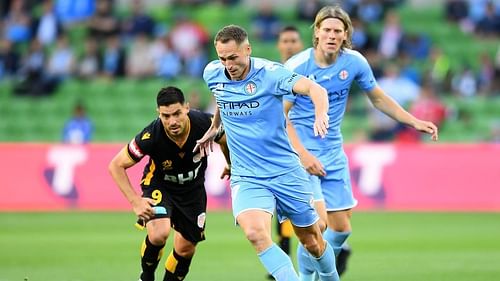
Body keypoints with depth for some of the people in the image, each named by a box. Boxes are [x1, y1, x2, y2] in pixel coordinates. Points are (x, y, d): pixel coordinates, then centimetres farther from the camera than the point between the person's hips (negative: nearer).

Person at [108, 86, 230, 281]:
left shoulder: (204, 123, -29)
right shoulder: (151, 136, -34)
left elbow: (226, 140, -3)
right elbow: (116, 165, -21)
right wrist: (135, 201, -29)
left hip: (193, 188, 3)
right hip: (159, 185, -3)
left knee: (186, 249, 6)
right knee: (159, 234, -28)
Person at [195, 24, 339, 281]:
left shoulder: (270, 73, -14)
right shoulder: (212, 74, -1)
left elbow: (315, 89, -28)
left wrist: (320, 115, -47)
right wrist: (214, 127, 30)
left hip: (286, 172, -2)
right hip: (246, 178, 2)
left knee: (312, 243, 11)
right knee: (254, 232, -28)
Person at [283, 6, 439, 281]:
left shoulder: (354, 62, -3)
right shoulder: (297, 66, -15)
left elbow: (378, 98, 13)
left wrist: (414, 122, 6)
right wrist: (302, 154, -22)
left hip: (333, 154, 5)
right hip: (301, 152, -5)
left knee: (341, 228, 7)